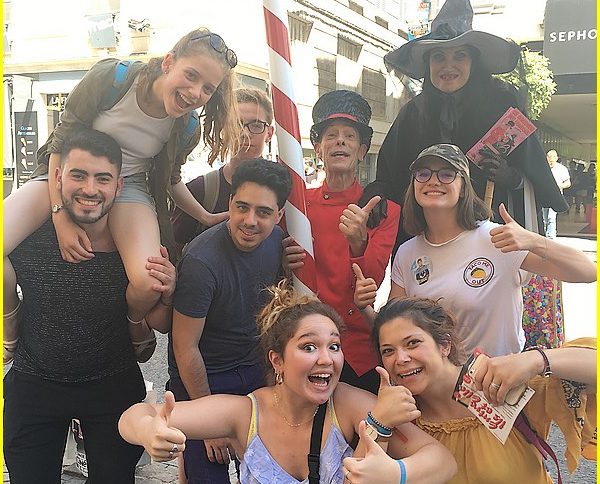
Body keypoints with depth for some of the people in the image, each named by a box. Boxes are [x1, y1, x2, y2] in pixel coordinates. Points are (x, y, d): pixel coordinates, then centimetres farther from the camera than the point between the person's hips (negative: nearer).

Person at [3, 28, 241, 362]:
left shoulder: (187, 129, -9)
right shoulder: (111, 78, -20)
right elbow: (61, 142, -13)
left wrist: (205, 216, 9)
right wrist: (61, 216, -21)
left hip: (129, 188, 1)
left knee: (149, 284, -30)